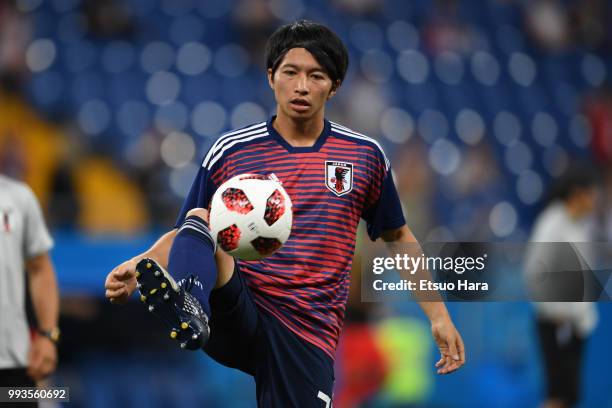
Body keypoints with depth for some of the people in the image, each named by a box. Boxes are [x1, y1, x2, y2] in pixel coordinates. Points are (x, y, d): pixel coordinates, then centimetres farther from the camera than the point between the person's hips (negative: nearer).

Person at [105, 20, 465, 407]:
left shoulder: (365, 156, 8)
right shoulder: (229, 151, 5)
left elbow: (397, 237, 18)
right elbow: (185, 234, 10)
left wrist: (438, 314, 11)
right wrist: (138, 267, -10)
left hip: (307, 334, 1)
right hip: (234, 315, -1)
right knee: (200, 220, -29)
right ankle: (188, 313, -59)